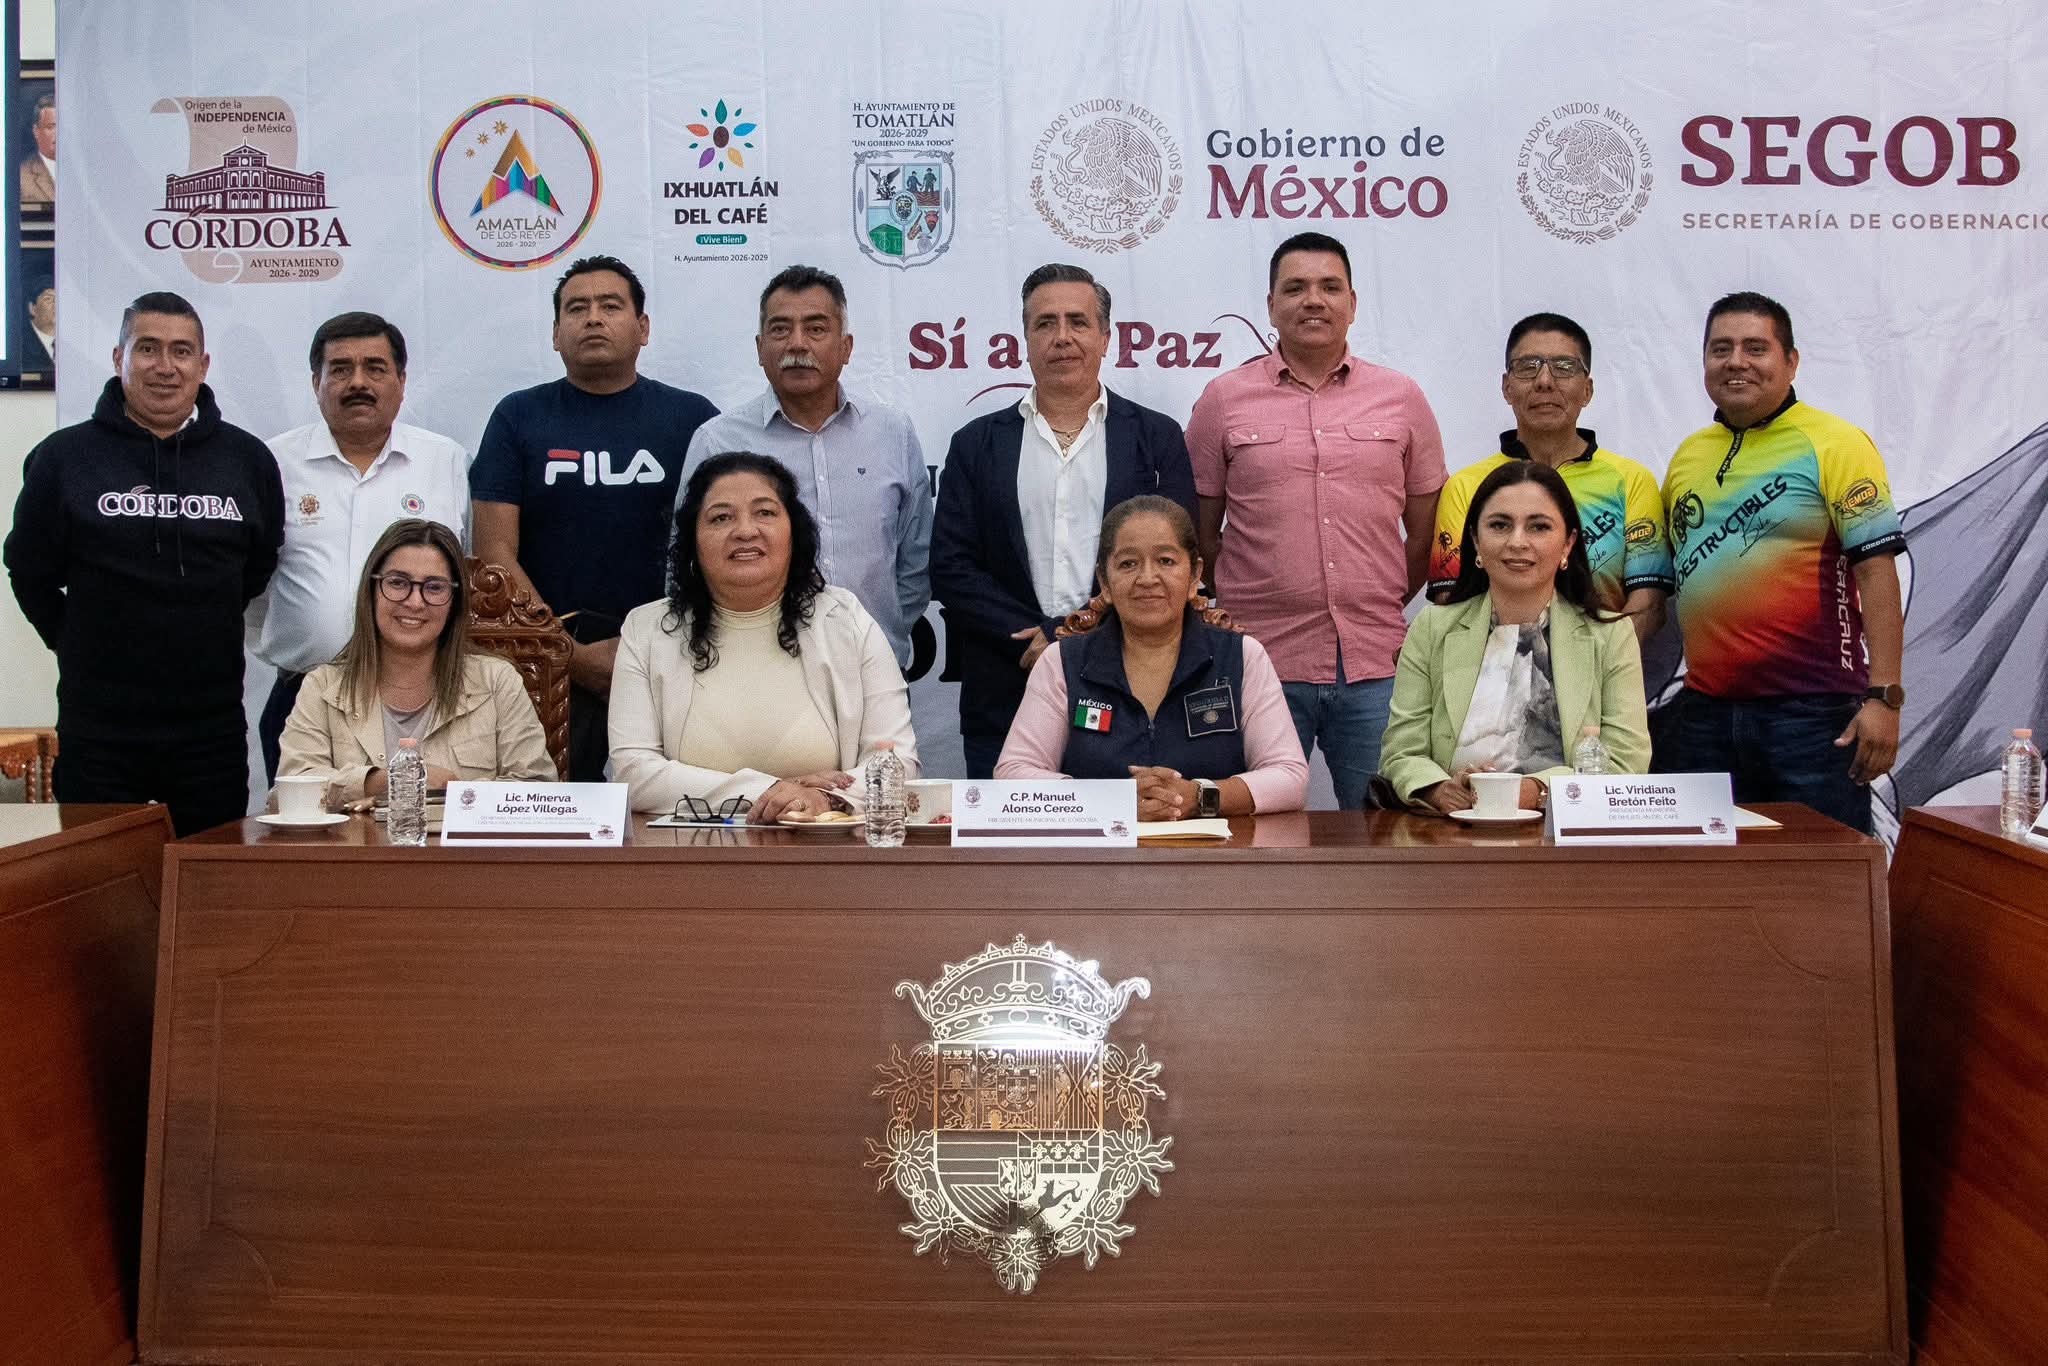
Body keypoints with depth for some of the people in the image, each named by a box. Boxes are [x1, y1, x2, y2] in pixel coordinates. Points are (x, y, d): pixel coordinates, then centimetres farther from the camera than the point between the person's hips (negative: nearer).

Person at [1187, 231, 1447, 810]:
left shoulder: (1401, 397, 9)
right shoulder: (1223, 399, 5)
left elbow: (1425, 533, 14)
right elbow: (1200, 534, 8)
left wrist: (1383, 608, 8)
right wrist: (1240, 609, 3)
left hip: (1374, 663, 1)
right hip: (1262, 658, -1)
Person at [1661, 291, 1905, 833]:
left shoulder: (1835, 445, -4)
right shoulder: (1687, 456, 13)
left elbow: (1876, 570, -9)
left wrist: (1884, 695, -16)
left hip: (1812, 709, -5)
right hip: (1705, 712, 5)